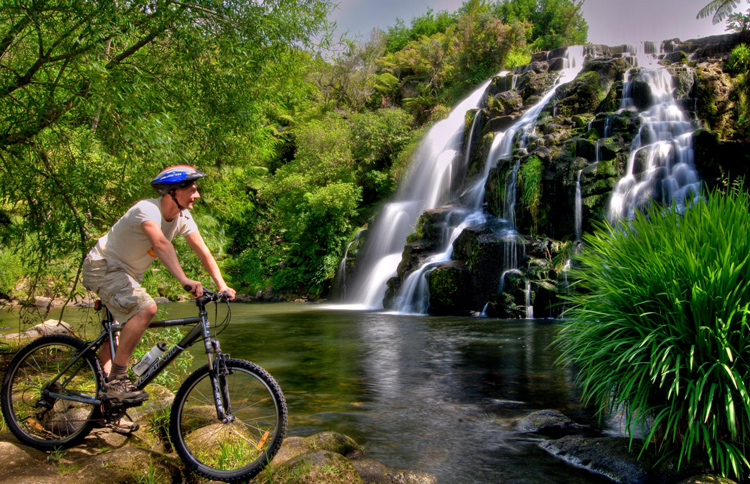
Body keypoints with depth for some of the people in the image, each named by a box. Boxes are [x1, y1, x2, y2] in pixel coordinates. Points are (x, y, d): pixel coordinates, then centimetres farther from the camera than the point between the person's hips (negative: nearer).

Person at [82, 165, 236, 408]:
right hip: (103, 267, -9)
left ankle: (106, 392, 28)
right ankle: (117, 380, -24)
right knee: (145, 308, -30)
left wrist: (222, 285, -21)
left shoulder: (183, 218, -6)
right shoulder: (147, 210, -30)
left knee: (116, 332, 16)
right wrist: (184, 280, -60)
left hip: (127, 274, 9)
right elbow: (161, 244, -47)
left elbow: (203, 251, -10)